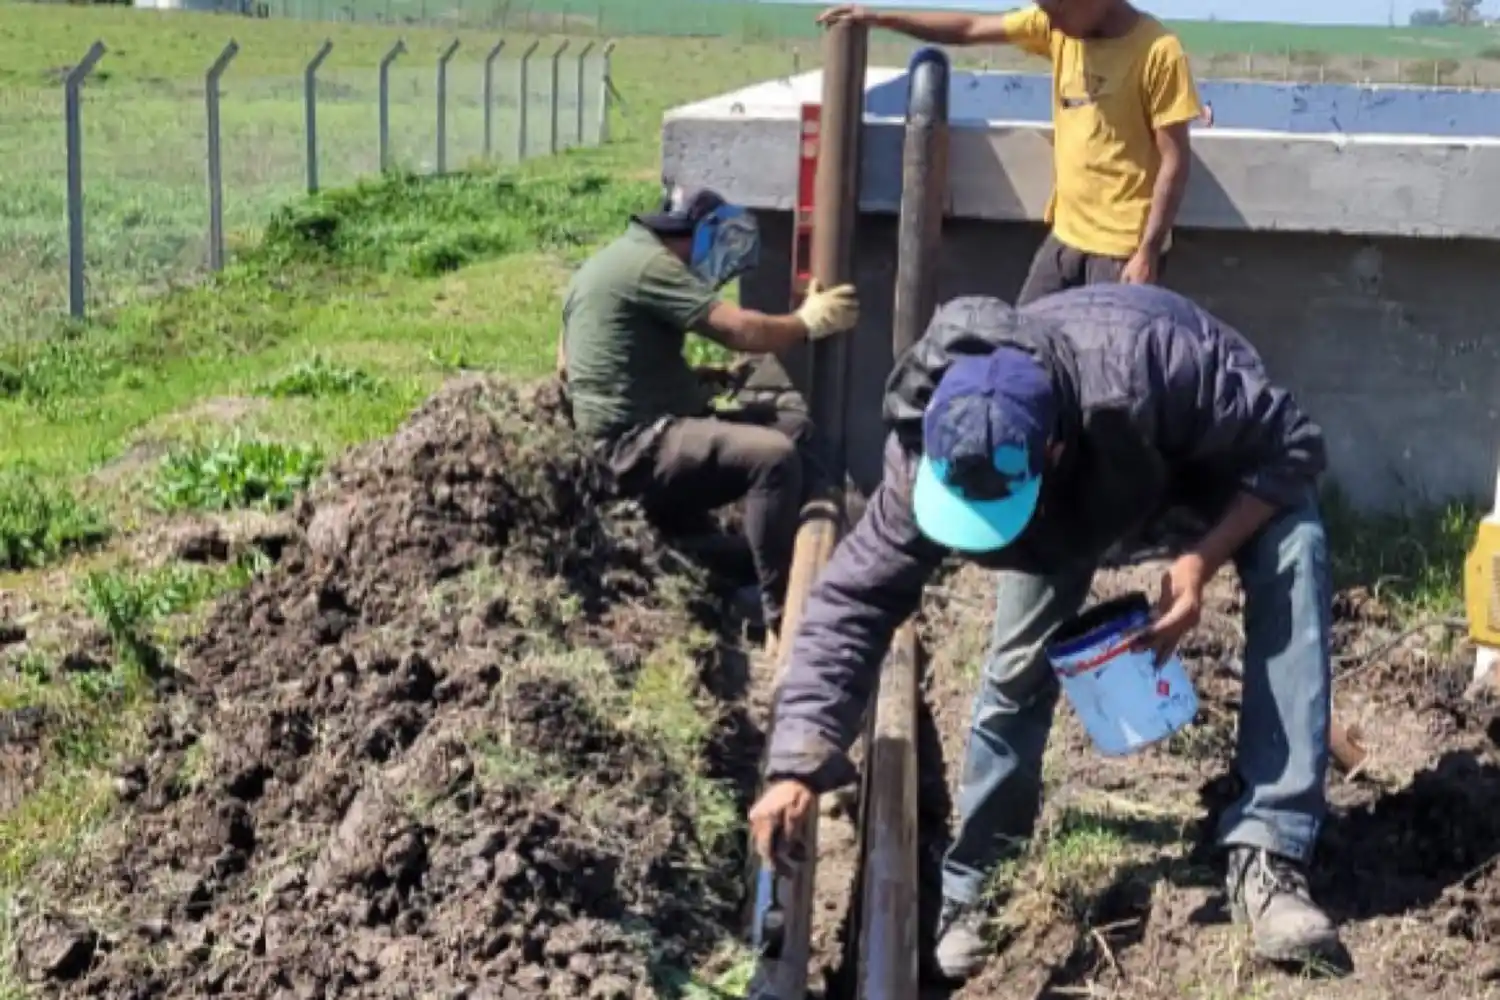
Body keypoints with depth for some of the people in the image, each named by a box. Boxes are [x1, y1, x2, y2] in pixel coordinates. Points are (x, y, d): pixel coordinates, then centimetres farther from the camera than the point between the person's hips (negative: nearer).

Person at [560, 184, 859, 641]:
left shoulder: (613, 262, 21)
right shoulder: (648, 262, -12)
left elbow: (566, 361, 29)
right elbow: (740, 330, -16)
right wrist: (808, 321, -2)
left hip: (646, 430, 11)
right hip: (640, 445, -11)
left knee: (796, 430, 8)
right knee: (774, 456, -29)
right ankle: (783, 619, -27)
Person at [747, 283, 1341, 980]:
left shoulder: (1151, 369, -48)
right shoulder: (928, 451, -36)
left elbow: (1294, 446, -32)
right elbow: (853, 598, -33)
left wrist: (1200, 562, -44)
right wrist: (797, 764, -41)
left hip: (1213, 463, -2)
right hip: (1074, 503, 2)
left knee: (1295, 557, -29)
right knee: (1020, 660, -11)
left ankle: (1268, 857, -26)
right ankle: (970, 885, 7)